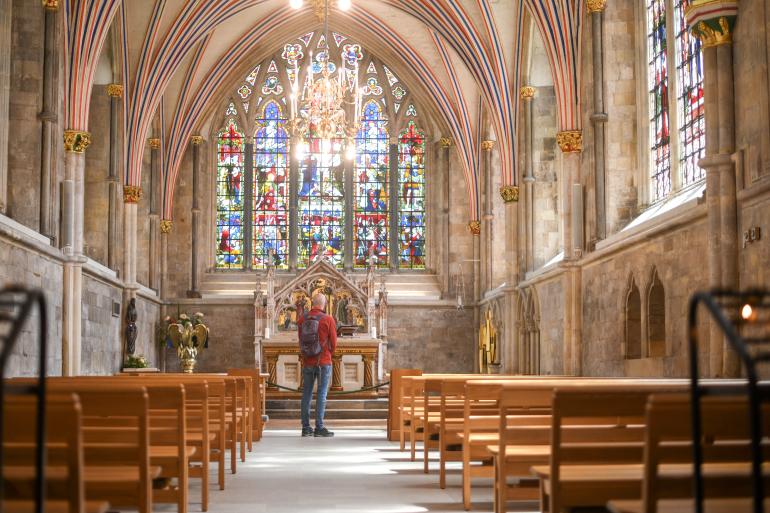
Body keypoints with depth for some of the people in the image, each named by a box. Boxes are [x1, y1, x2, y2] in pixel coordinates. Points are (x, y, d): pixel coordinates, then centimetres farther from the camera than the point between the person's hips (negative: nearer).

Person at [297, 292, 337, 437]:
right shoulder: (328, 319, -8)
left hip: (307, 362, 4)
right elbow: (333, 343, -4)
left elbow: (300, 340, 7)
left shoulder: (302, 320, 2)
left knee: (306, 394, 8)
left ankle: (306, 427, 10)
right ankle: (319, 428, -4)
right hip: (324, 362, -4)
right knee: (321, 395, -2)